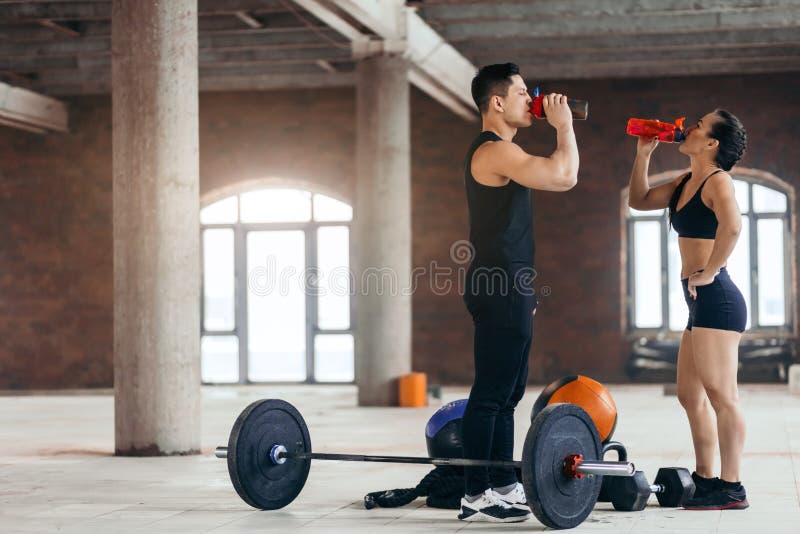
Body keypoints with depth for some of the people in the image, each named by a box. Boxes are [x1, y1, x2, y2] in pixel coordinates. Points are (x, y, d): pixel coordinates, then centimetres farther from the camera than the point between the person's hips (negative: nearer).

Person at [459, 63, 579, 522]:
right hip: (499, 292, -11)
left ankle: (503, 485, 19)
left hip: (508, 291, 11)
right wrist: (564, 125, -8)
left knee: (506, 394, 13)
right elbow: (564, 177, -22)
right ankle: (477, 497, -8)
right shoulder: (495, 151, -13)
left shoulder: (498, 152, 20)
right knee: (491, 394, -9)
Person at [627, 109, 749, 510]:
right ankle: (705, 481, 22)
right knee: (690, 396, 14)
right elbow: (639, 200, 28)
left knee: (720, 395, -8)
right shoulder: (686, 183, 17)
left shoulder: (717, 180, -9)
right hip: (700, 304, 10)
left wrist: (710, 272, -21)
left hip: (716, 299, -10)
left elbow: (731, 224, -28)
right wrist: (643, 155, 19)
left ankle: (731, 489, -5)